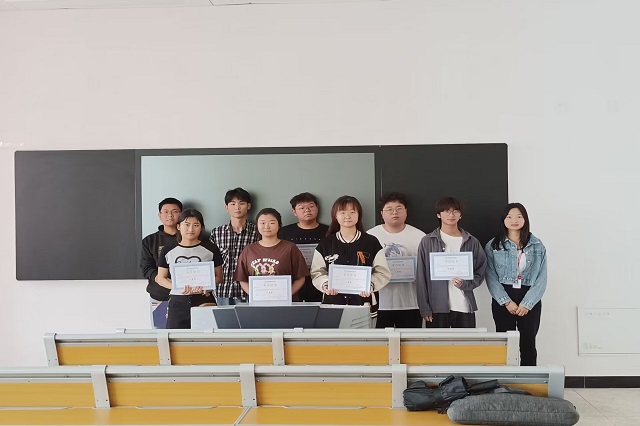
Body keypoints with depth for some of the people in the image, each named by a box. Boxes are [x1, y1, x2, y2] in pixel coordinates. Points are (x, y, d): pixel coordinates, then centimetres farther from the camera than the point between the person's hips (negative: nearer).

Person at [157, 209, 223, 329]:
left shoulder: (211, 249, 4)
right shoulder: (168, 251, 7)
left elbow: (218, 276, 7)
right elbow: (161, 278, 8)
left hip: (204, 300, -1)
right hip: (178, 301, 1)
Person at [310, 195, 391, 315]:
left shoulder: (371, 242, 4)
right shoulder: (325, 244, 7)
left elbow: (383, 273, 2)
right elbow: (317, 272, 5)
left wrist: (370, 285, -15)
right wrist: (325, 284, -14)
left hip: (363, 302, 0)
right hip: (332, 302, 1)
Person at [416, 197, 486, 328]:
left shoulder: (472, 242, 5)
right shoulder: (428, 242, 1)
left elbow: (480, 273, 9)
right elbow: (421, 277, 1)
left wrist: (465, 284, -11)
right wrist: (424, 307, -5)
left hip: (465, 307, 1)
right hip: (437, 307, -1)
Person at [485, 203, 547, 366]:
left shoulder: (537, 246, 3)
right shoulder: (492, 246, 0)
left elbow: (541, 278, -2)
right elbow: (491, 277, -5)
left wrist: (526, 304, -11)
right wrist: (507, 302, -13)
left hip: (530, 301, 1)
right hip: (503, 301, -1)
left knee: (528, 343, 8)